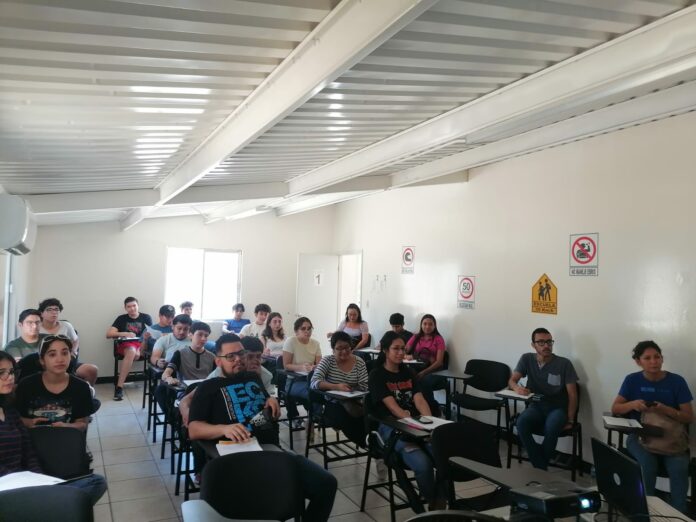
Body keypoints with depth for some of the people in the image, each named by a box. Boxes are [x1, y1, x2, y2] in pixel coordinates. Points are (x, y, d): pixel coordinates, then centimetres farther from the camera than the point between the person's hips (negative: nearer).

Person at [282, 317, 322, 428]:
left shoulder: (315, 343, 7)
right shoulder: (290, 341, -7)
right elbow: (286, 365, -9)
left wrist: (314, 367, -20)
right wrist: (301, 367, -25)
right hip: (293, 381, -4)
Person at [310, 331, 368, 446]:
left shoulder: (359, 362, 4)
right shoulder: (327, 361, -2)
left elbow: (364, 387, -4)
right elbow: (314, 382, -16)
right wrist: (336, 387, -32)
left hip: (354, 403, 2)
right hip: (333, 404, -1)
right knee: (347, 419, -32)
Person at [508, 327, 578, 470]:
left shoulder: (564, 363, -8)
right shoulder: (527, 359, -1)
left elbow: (572, 395, -4)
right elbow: (512, 380, 0)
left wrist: (570, 420, -7)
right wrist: (517, 388, -24)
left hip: (557, 408, -2)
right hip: (536, 406, 2)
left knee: (551, 428, -36)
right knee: (521, 423, -32)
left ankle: (540, 467, -12)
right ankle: (540, 467, -20)